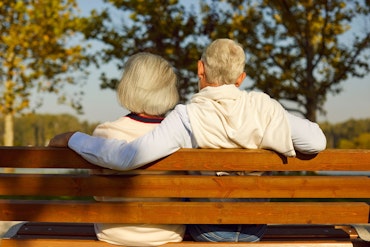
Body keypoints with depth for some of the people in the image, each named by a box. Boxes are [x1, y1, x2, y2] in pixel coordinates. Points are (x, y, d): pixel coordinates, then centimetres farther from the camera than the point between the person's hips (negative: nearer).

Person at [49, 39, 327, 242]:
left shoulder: (188, 117, -24)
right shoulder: (262, 107, -15)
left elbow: (128, 156, -35)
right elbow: (317, 142, -13)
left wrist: (73, 138, -21)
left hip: (207, 232, -2)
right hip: (255, 230, 2)